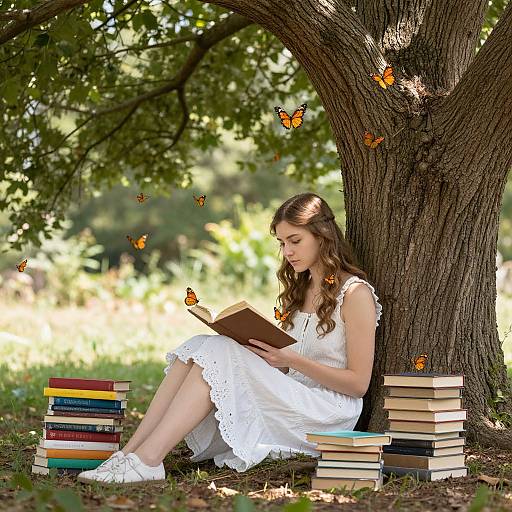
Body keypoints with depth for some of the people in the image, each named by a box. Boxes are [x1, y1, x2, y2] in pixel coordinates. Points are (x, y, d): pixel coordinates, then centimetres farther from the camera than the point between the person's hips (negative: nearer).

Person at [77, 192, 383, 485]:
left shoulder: (355, 293, -5)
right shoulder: (300, 288, 19)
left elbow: (359, 383, -9)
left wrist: (293, 360, -16)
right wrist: (265, 350, -1)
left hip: (328, 414, -7)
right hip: (289, 402, 7)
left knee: (221, 354, -25)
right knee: (201, 347, -14)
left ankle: (148, 460, -35)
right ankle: (130, 452, -26)